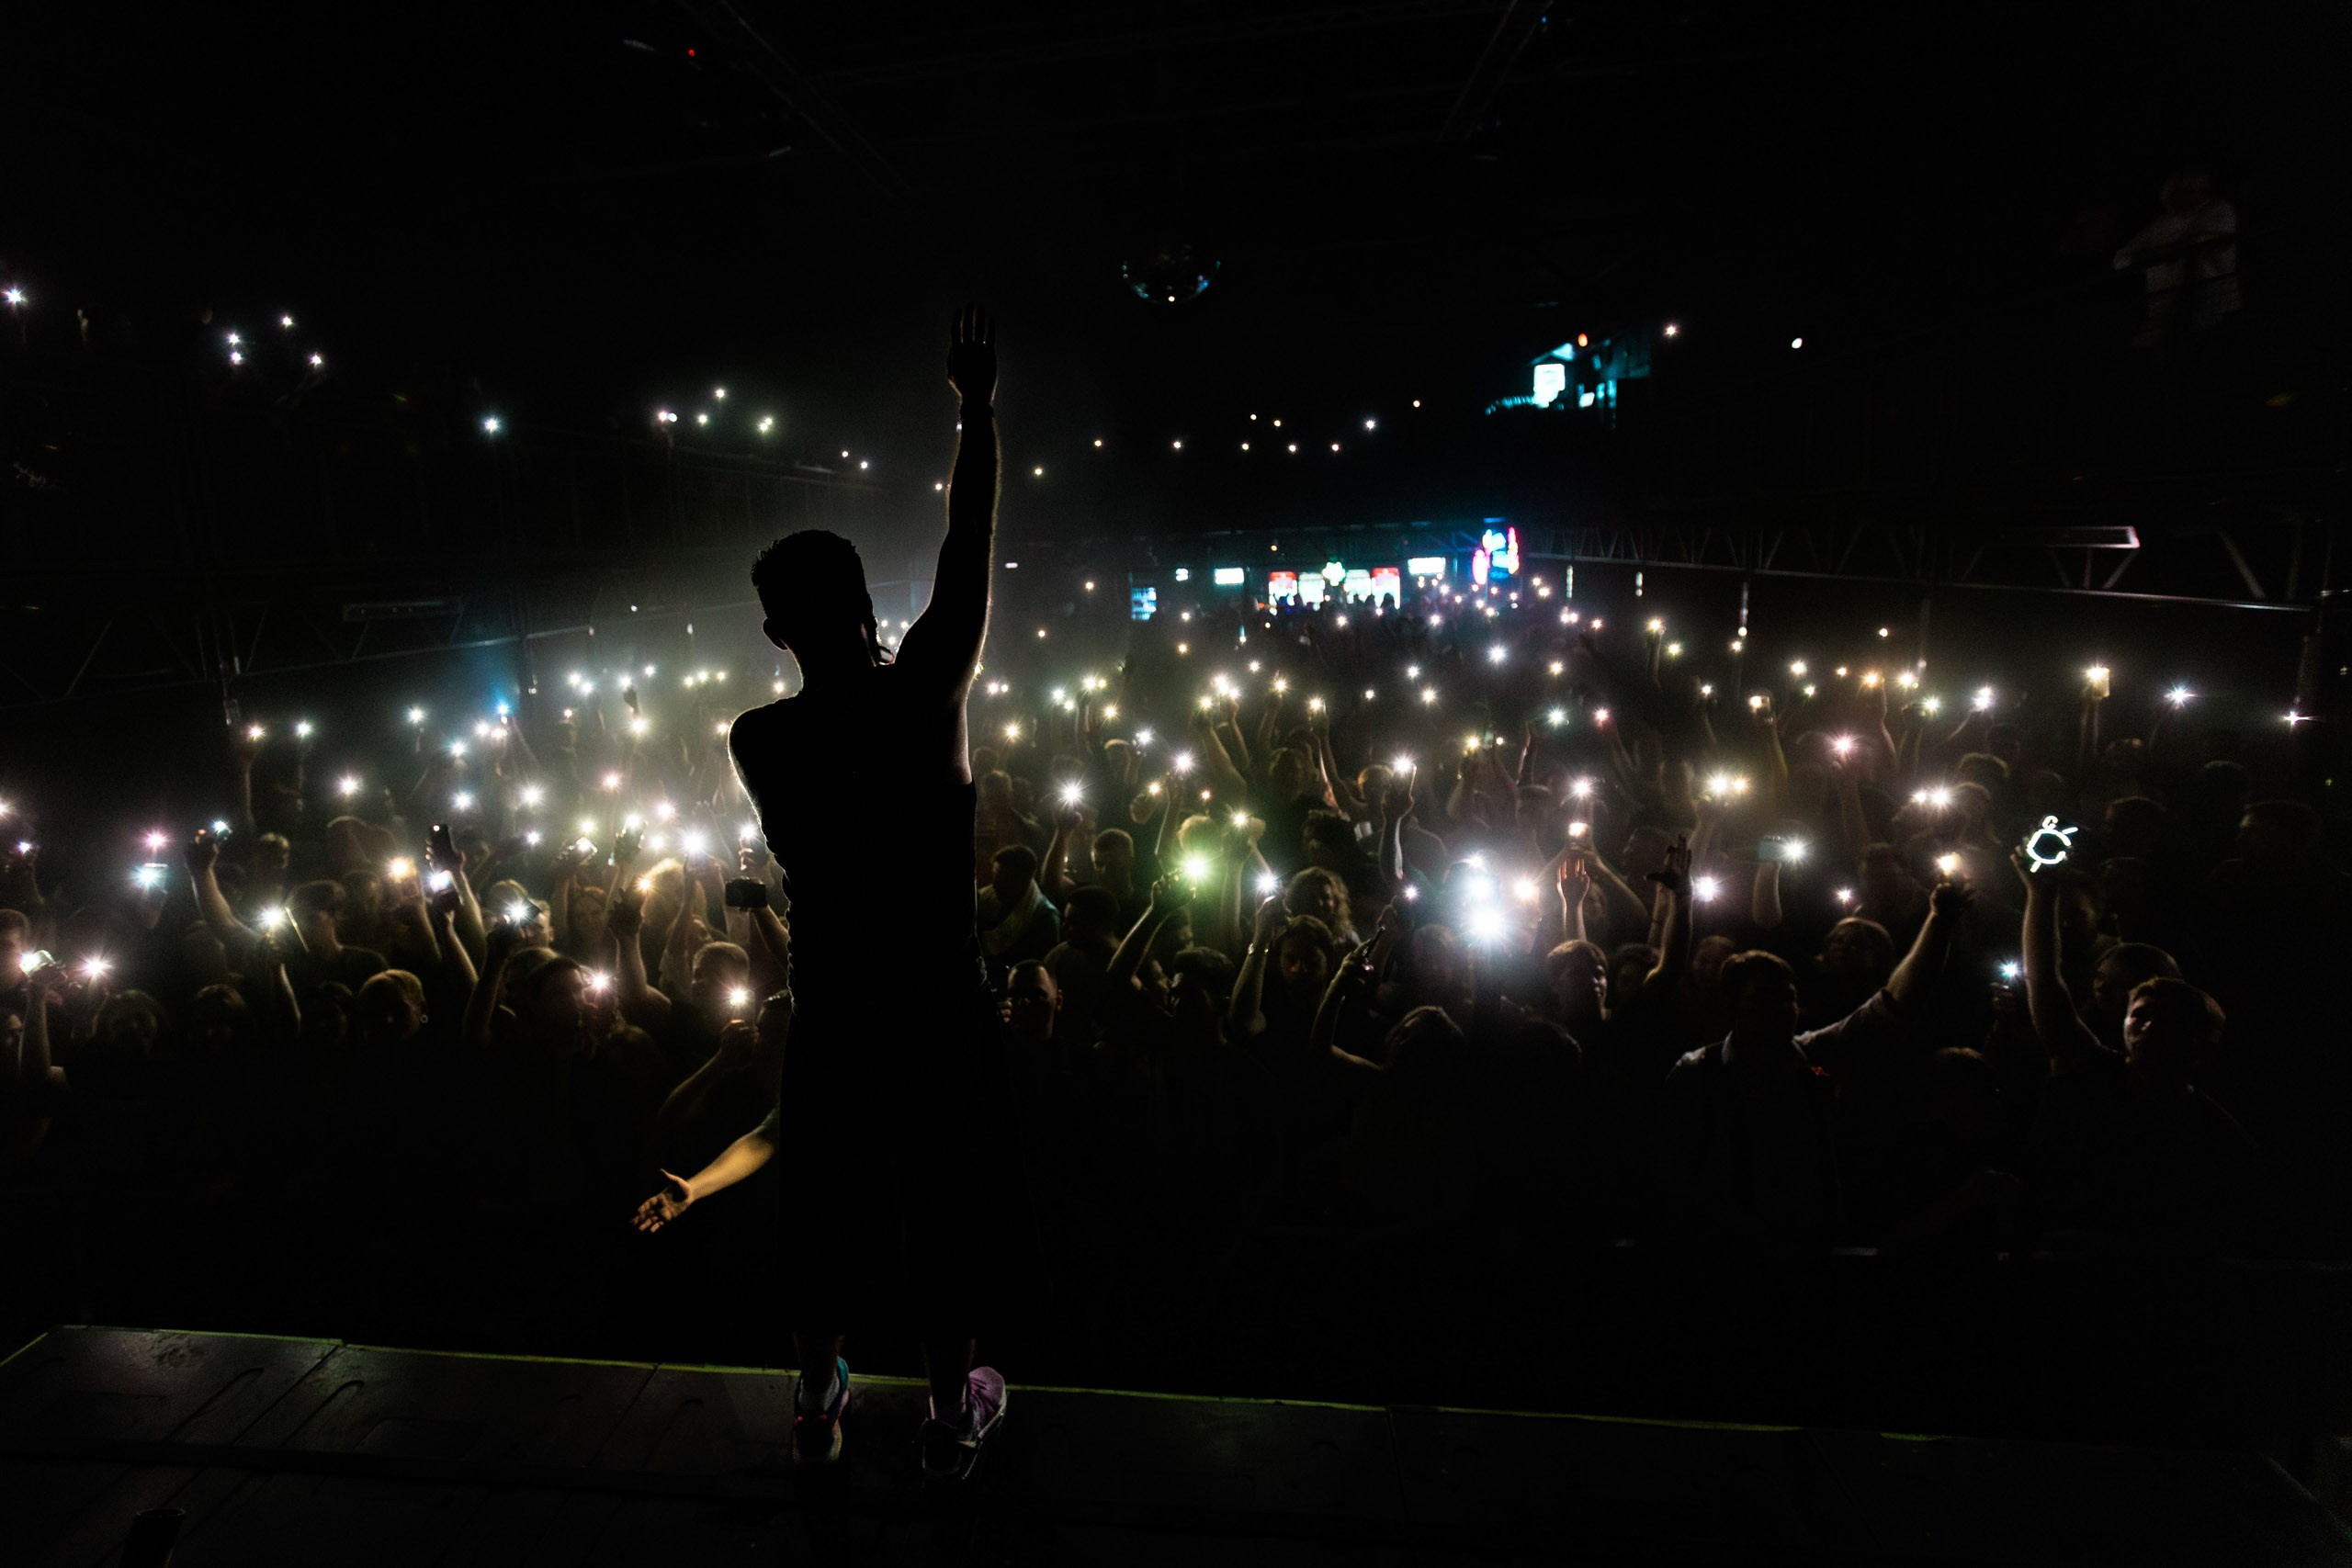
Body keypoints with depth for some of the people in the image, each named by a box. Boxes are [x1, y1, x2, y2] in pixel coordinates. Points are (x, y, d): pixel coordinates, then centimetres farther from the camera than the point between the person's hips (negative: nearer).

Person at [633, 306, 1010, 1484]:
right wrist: (977, 408, 1)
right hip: (940, 1013, -1)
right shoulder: (926, 690, -18)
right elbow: (970, 548, -8)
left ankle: (817, 1404, 44)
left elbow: (800, 862, 4)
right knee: (946, 1211, 17)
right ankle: (952, 1414, 36)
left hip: (831, 1016, 2)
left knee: (825, 1210, 22)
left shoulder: (757, 741, -12)